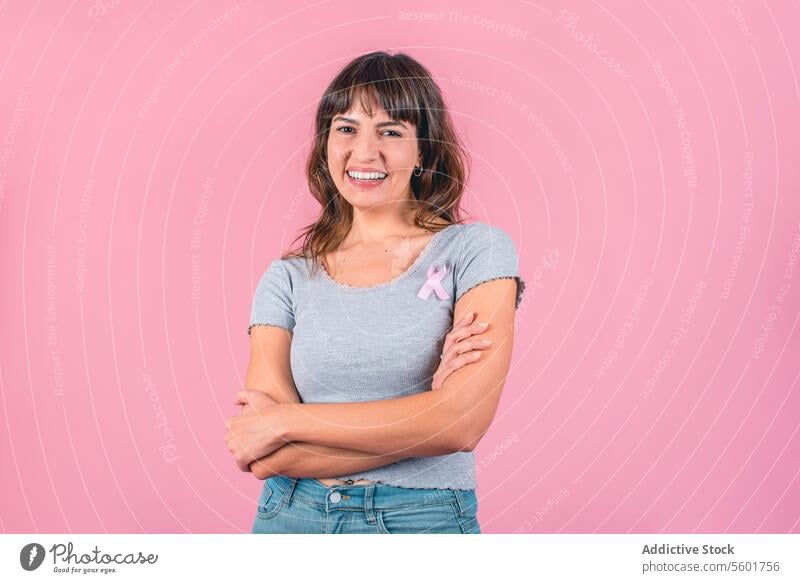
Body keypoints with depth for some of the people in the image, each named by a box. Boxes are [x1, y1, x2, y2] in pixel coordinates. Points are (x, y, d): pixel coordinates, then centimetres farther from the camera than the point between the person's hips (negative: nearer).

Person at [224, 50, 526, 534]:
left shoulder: (476, 250, -7)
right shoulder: (288, 279, 0)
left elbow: (462, 423, -18)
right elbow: (261, 458, -9)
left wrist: (285, 421, -14)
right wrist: (423, 410, -19)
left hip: (425, 518, -2)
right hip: (291, 515, 2)